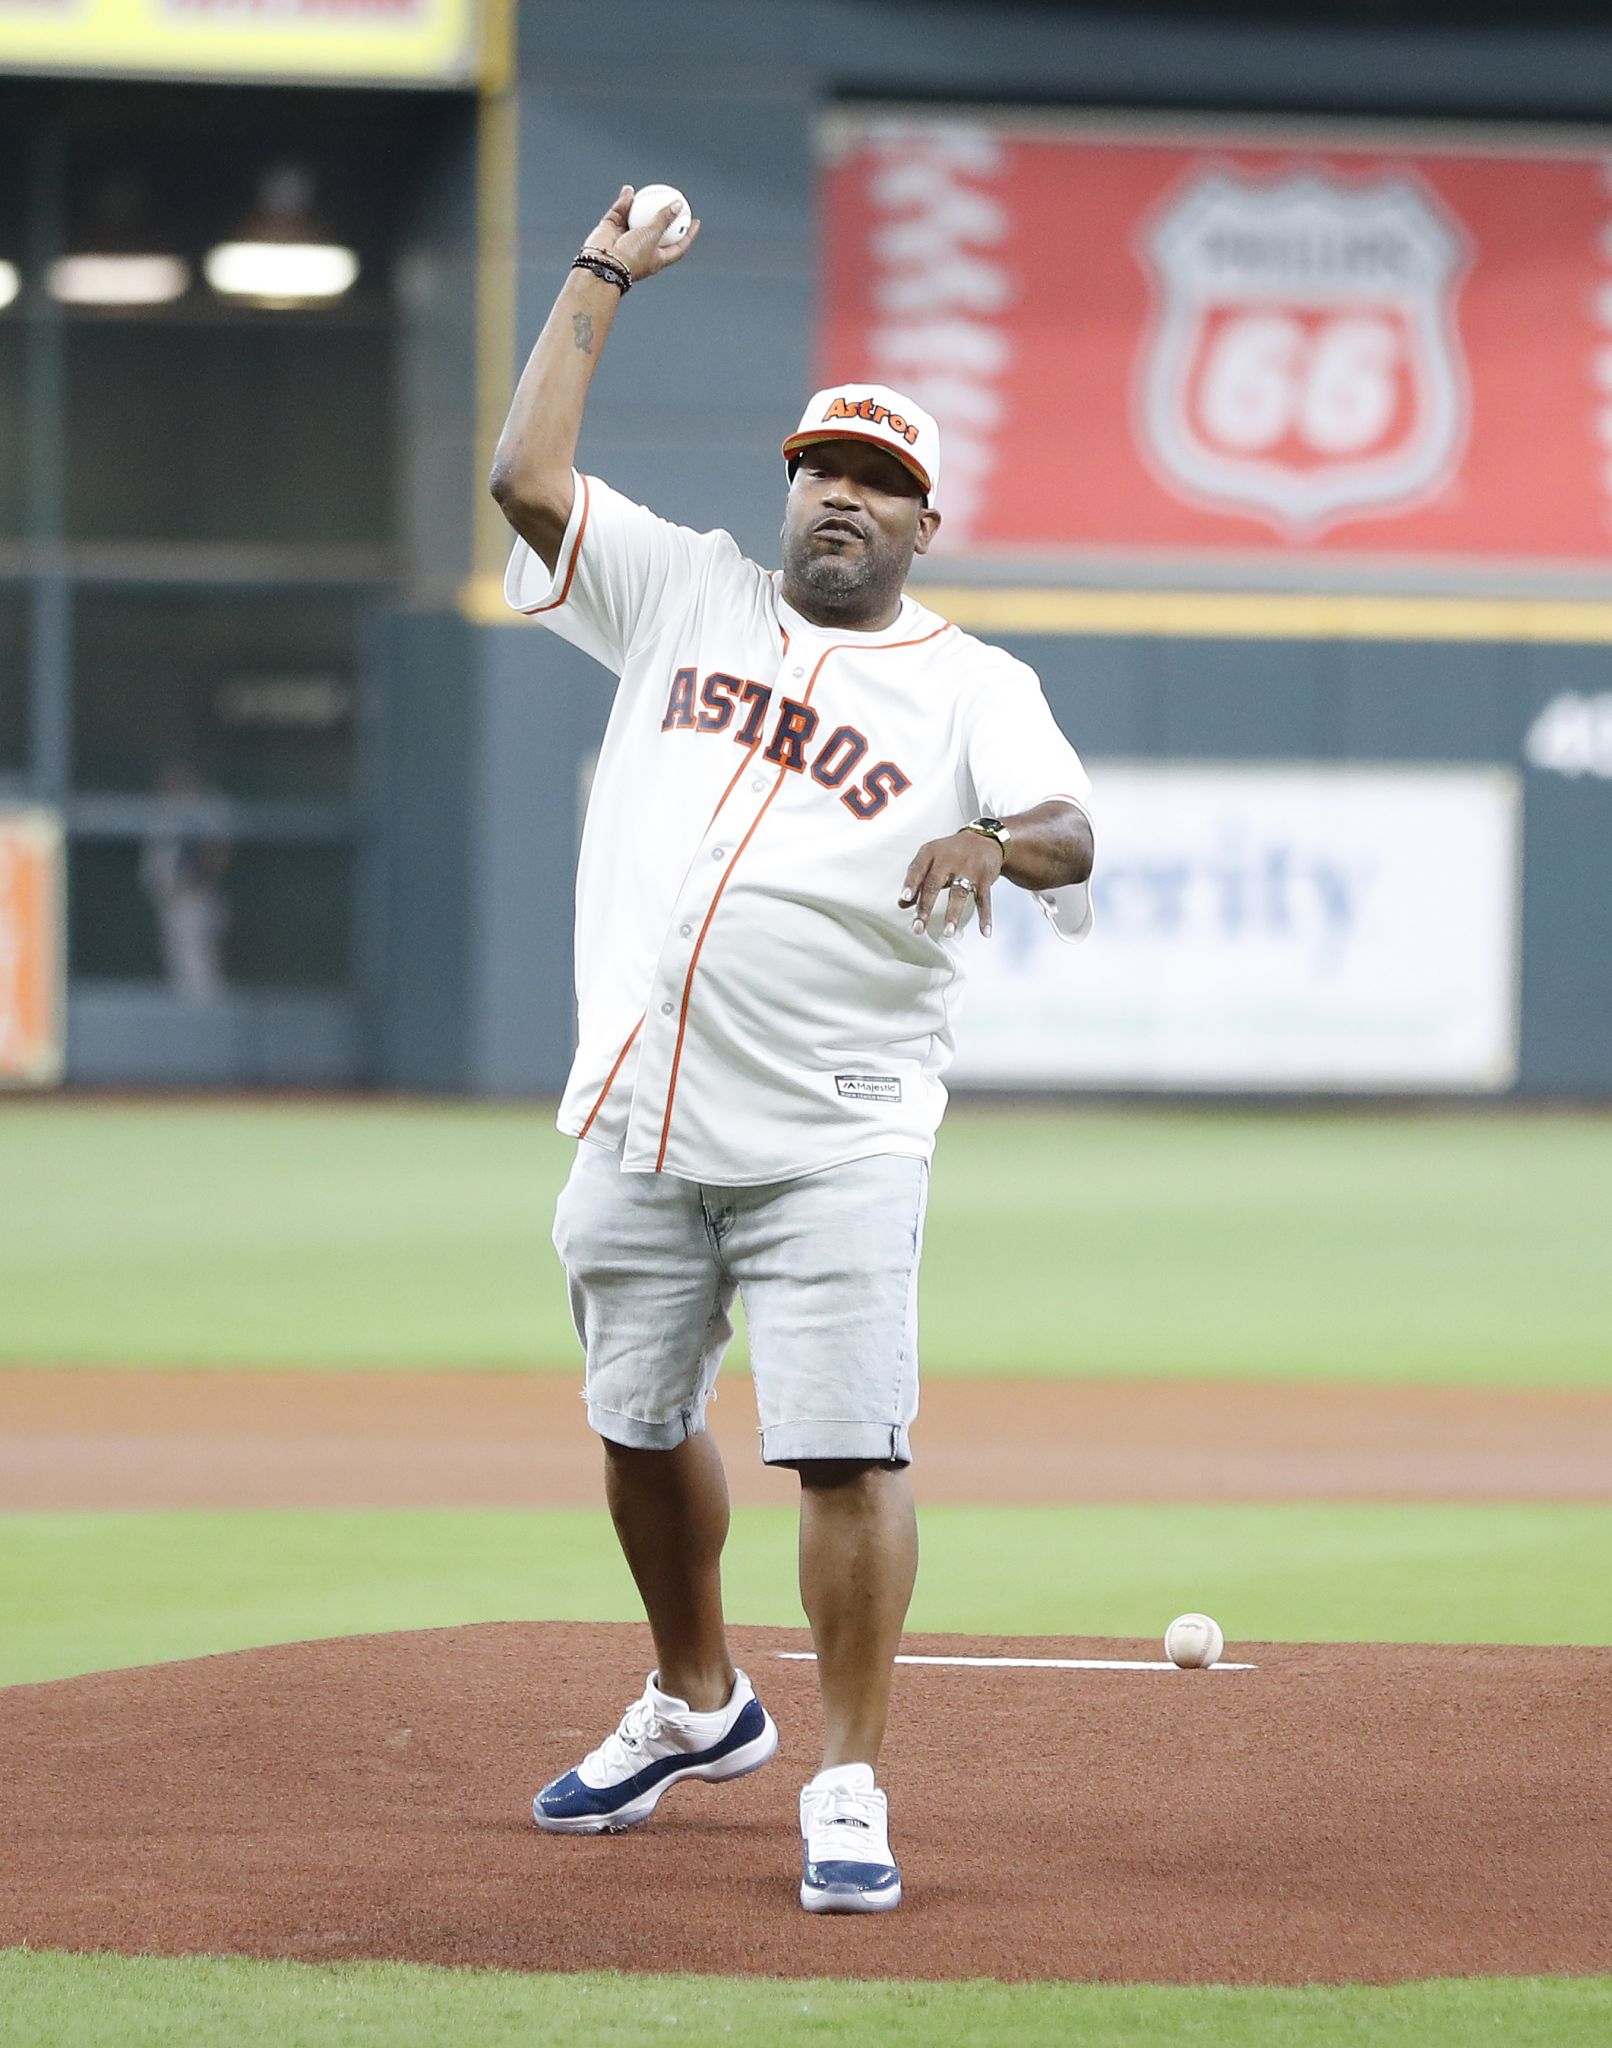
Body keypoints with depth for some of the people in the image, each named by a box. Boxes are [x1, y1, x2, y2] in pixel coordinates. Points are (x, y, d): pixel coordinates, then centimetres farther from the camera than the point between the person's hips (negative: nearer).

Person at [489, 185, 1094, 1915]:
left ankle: (849, 1785, -5)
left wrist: (1001, 842, -38)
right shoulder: (685, 596, 11)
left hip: (833, 1140, -4)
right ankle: (695, 1704, 36)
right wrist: (598, 280, 4)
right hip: (639, 1123, 4)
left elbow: (1068, 832, -15)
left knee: (846, 1452, -11)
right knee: (640, 1428, 15)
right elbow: (526, 475, 1)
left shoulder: (972, 686, 2)